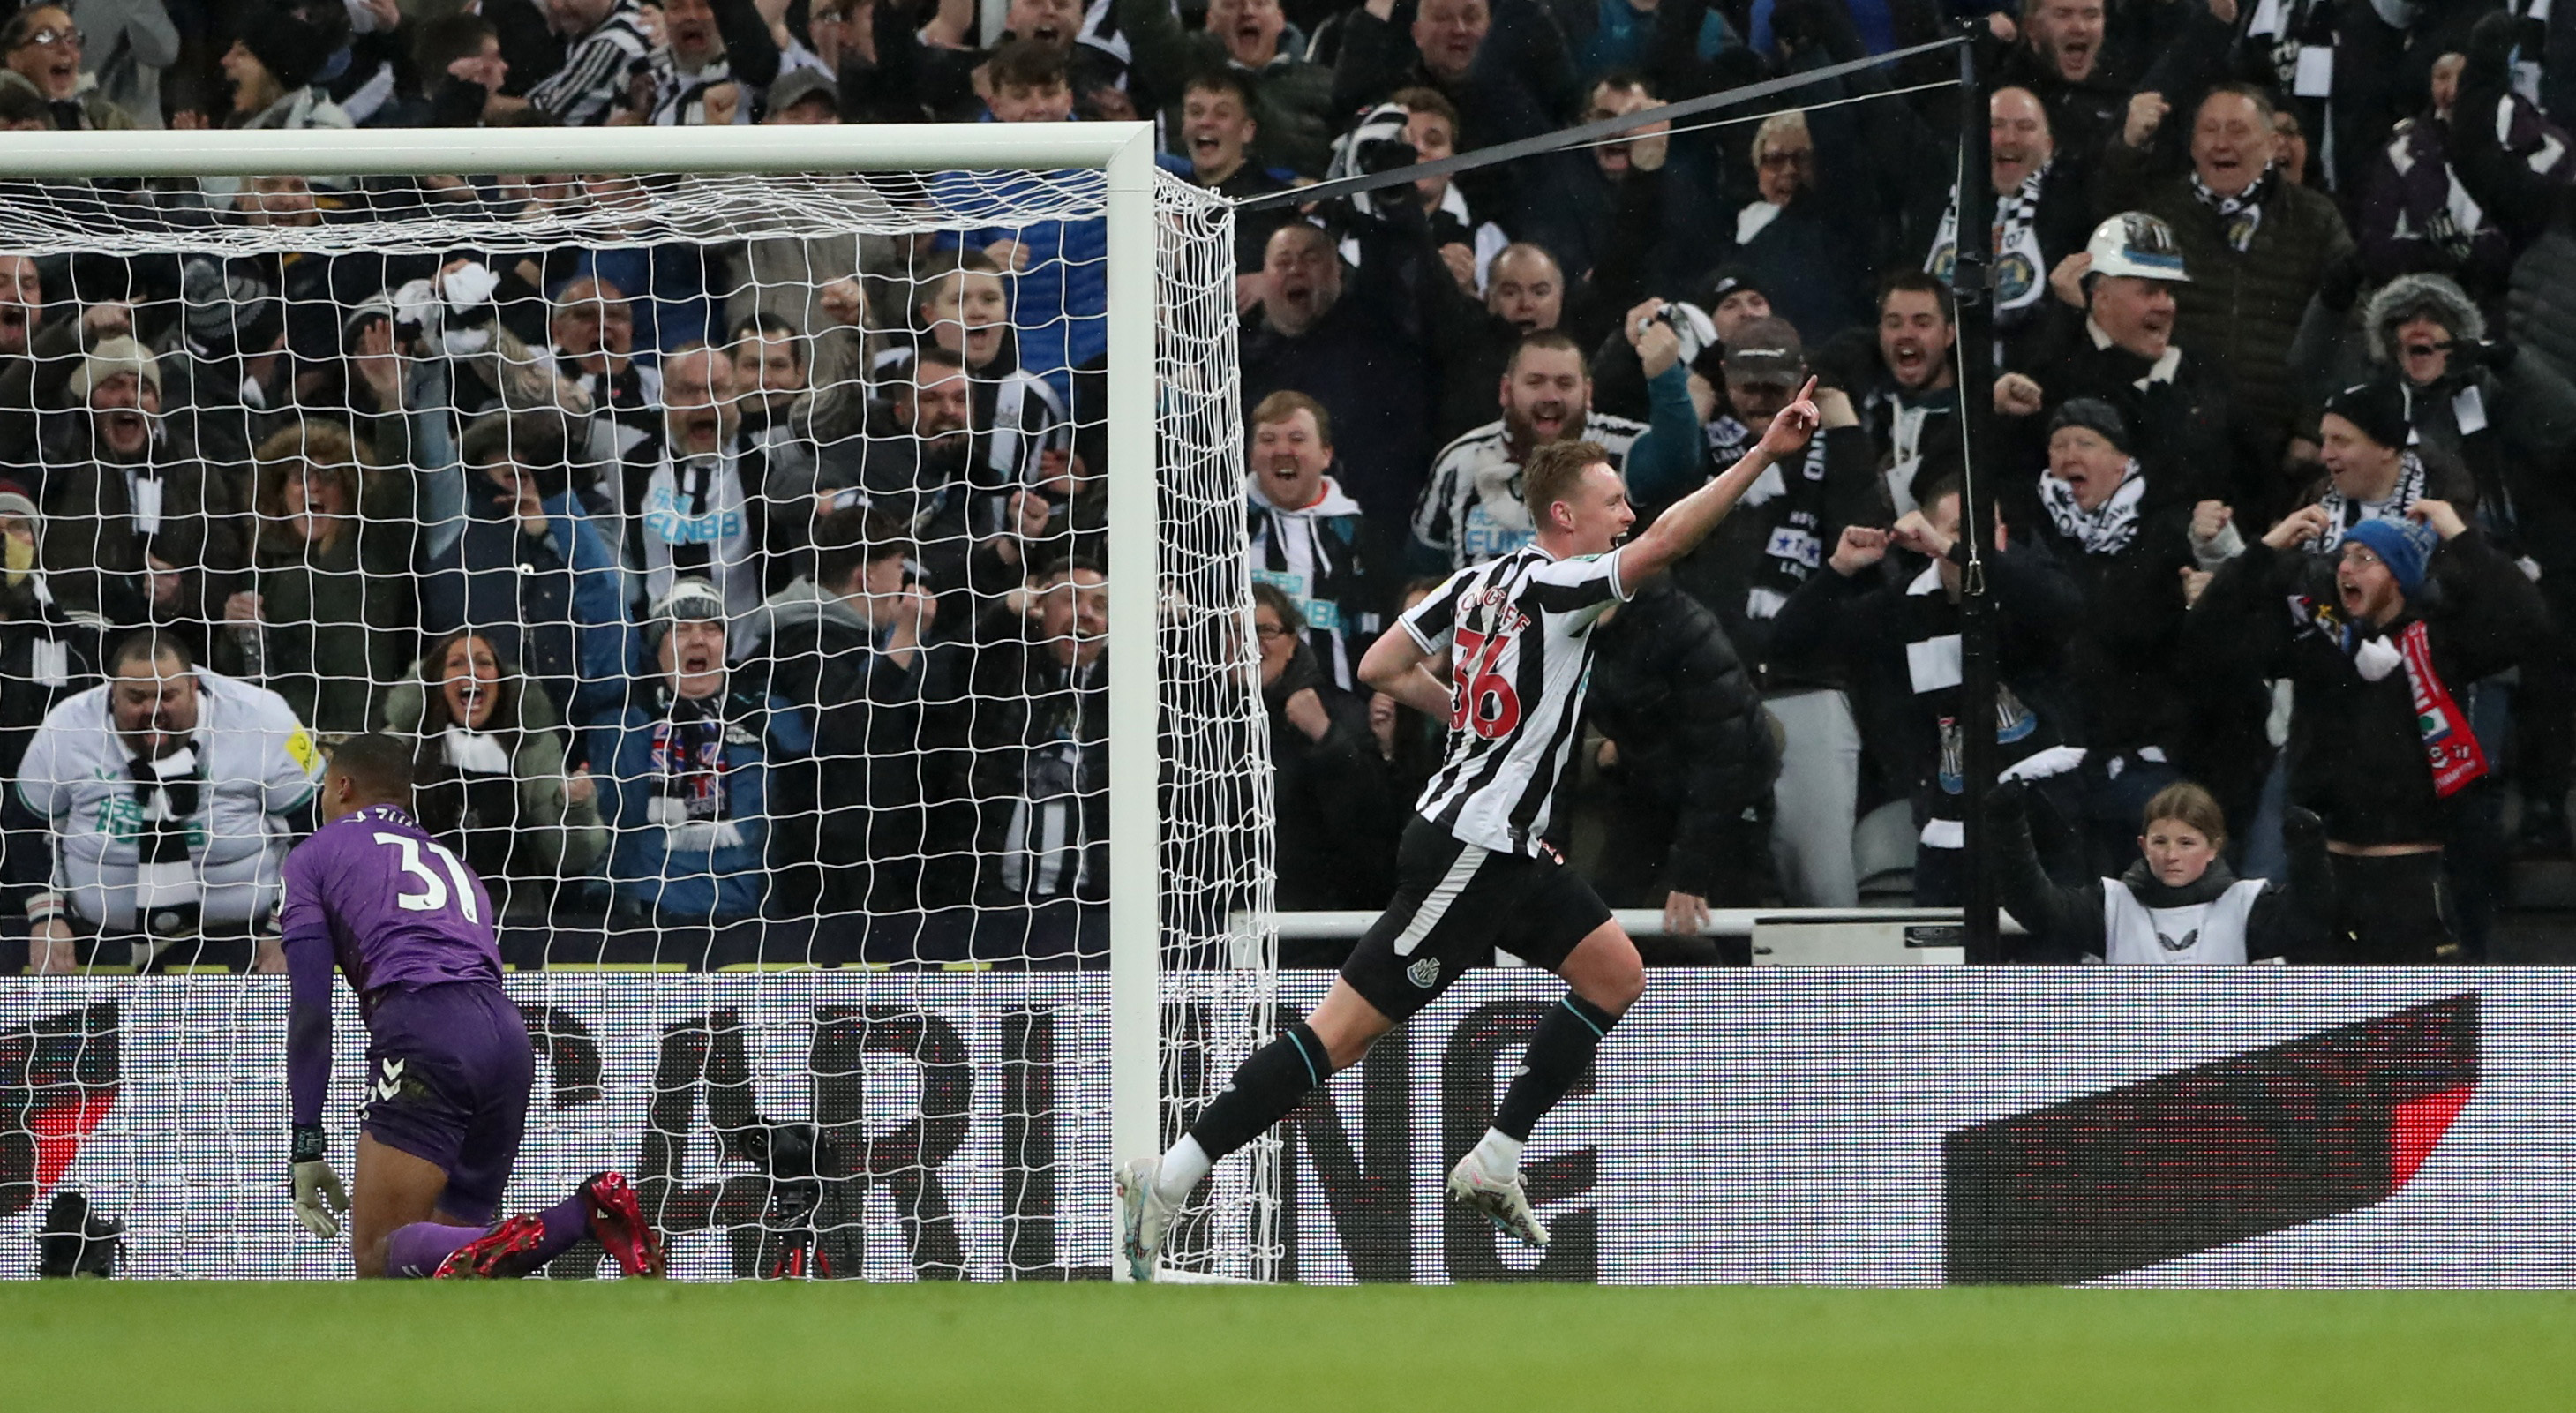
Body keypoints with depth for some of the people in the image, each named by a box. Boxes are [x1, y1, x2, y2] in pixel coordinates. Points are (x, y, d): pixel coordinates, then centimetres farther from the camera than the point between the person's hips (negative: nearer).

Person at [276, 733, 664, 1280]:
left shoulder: (317, 853, 18)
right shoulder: (451, 863, 35)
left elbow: (310, 1010, 7)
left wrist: (306, 1145, 5)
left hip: (424, 1034, -6)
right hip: (510, 1036, 6)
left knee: (380, 1256, -10)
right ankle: (587, 1213, -19)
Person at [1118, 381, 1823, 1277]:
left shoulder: (1479, 581, 9)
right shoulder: (1554, 588, -15)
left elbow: (1381, 668, 13)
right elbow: (1663, 545, -28)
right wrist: (1765, 454, -28)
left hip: (1507, 852, 10)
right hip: (1469, 853, -10)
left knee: (1616, 977, 14)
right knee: (1345, 1030, -9)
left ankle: (1493, 1166, 16)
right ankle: (1170, 1177, -8)